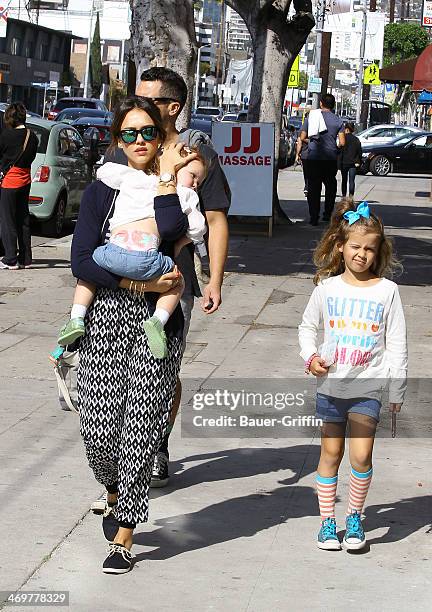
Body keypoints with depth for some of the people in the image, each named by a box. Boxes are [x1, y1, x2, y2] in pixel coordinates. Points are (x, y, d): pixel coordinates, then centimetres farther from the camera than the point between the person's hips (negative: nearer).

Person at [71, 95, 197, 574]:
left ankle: (123, 537, 5)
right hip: (105, 318, 1)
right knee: (99, 427, -4)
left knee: (141, 428, -4)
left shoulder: (177, 190, 5)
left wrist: (167, 178, -9)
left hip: (158, 321, -1)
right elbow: (81, 261, -3)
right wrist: (139, 284, -12)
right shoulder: (101, 192, 7)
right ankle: (114, 495, 28)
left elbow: (167, 231, -18)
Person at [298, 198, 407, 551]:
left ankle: (354, 517, 10)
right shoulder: (327, 288, 1)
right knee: (331, 452, 8)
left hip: (368, 387, -2)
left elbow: (397, 345, 0)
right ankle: (327, 520, 20)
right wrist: (310, 356, -3)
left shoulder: (387, 291, -4)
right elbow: (308, 327, 15)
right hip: (330, 384, 2)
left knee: (361, 455, -10)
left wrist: (397, 391, -1)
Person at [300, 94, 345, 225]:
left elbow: (302, 138, 2)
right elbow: (342, 143, -3)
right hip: (331, 158, 0)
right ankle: (327, 214, 17)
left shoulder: (311, 117, 2)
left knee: (313, 188, 3)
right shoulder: (338, 120, 1)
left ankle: (314, 217, -2)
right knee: (330, 186, 18)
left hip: (313, 157, 0)